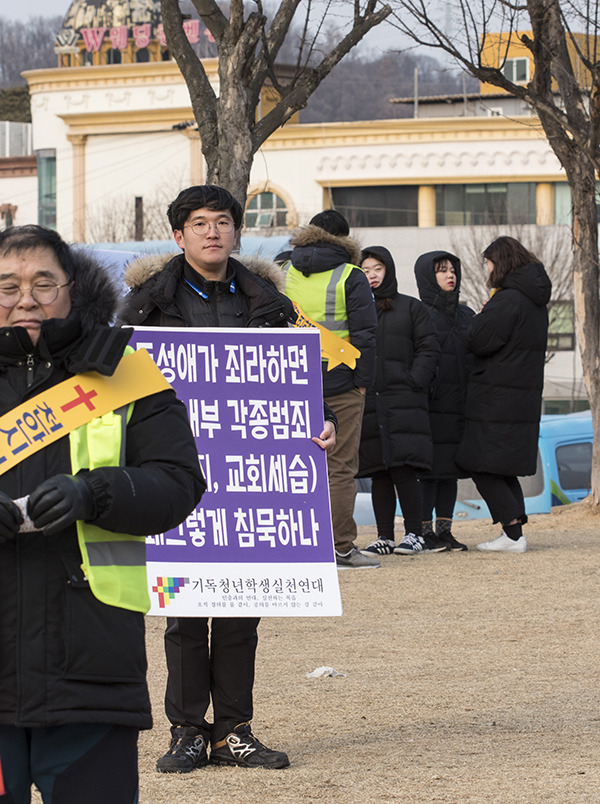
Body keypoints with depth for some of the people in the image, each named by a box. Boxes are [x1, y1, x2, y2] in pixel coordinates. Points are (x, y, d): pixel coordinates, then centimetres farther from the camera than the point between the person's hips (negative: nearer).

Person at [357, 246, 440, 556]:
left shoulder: (411, 308, 8)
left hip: (403, 401, -3)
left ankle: (414, 534, -5)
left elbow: (428, 350, 4)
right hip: (367, 402, 3)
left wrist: (413, 383, -9)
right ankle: (385, 537, 7)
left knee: (403, 469, -11)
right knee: (378, 473, 4)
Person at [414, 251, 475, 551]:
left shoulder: (466, 315, 16)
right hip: (430, 403, -6)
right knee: (430, 469, -6)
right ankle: (425, 531, -2)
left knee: (450, 471, 7)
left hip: (459, 403, 6)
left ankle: (444, 529, 11)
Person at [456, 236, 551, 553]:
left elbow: (478, 341, -18)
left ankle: (513, 534, -10)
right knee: (505, 469, 14)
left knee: (483, 467, -4)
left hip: (497, 396, -9)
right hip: (527, 394, 9)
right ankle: (514, 533, 10)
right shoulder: (536, 302, 13)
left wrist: (480, 317, 2)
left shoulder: (508, 300, -16)